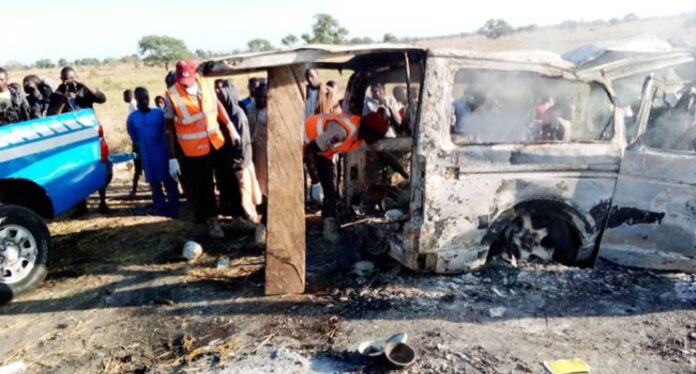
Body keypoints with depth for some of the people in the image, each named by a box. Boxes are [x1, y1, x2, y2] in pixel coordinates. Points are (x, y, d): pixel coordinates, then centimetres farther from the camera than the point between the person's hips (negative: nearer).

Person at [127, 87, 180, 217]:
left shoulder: (159, 113, 0)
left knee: (170, 181, 3)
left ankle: (173, 208, 12)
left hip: (164, 153, -1)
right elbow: (134, 138, 10)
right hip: (147, 156, 1)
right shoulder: (132, 118, 4)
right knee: (154, 183, 10)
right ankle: (162, 208, 21)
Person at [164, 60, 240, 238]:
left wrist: (231, 128, 11)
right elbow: (169, 128, -12)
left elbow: (217, 105, 10)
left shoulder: (205, 84, -7)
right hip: (193, 150, -4)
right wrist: (172, 158, -13)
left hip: (216, 143, 4)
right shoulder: (172, 95, -17)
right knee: (202, 187, 5)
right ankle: (212, 220, 23)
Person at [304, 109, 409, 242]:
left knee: (329, 186, 1)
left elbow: (384, 155, -7)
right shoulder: (342, 131, -42)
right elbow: (312, 147, -32)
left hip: (324, 151, 7)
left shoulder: (367, 134, -17)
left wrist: (406, 175, -6)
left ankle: (329, 223, 3)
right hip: (306, 138, -6)